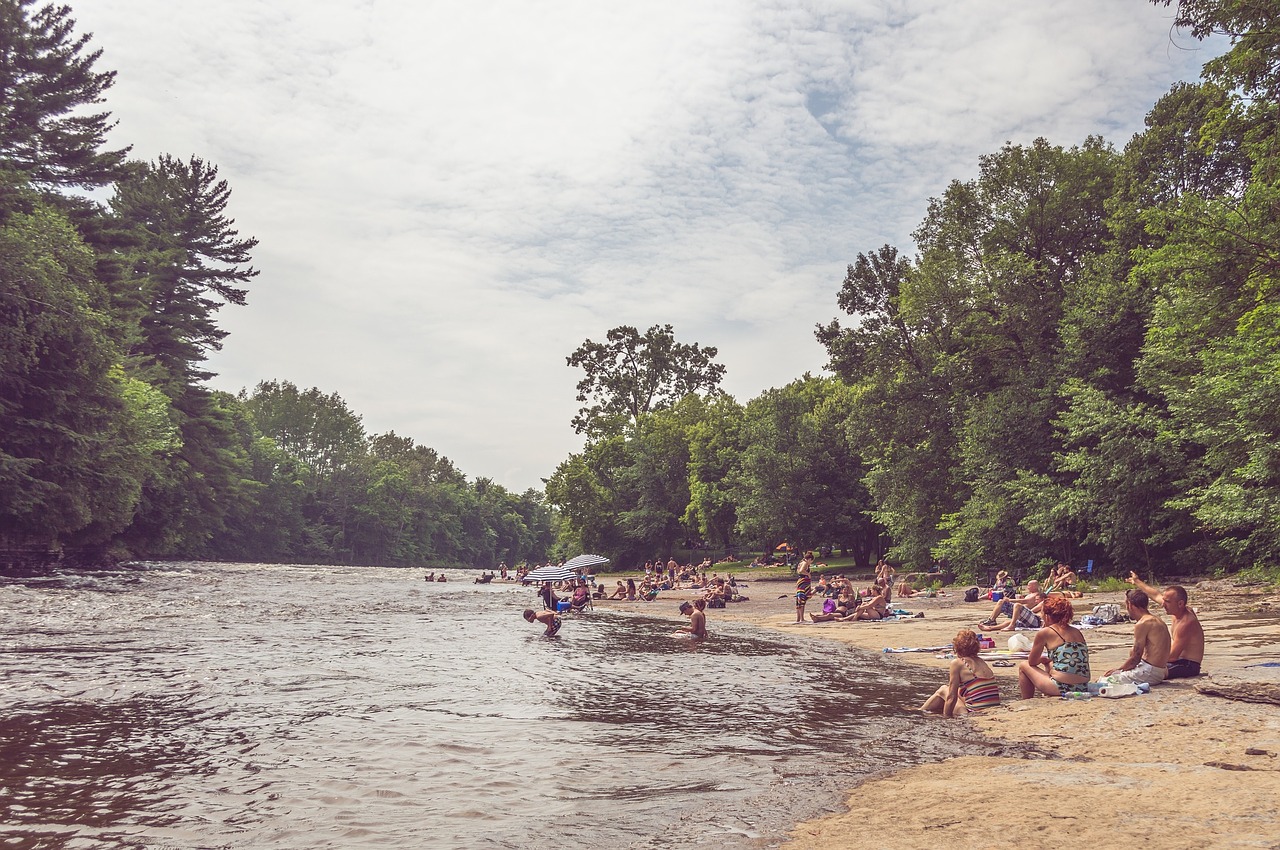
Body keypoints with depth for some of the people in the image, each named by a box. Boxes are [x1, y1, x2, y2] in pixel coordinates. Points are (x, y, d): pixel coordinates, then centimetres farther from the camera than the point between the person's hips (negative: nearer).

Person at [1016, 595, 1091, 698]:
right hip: (1083, 688, 7)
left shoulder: (1044, 633, -4)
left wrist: (1042, 659, 27)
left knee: (1023, 665, 17)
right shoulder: (1077, 632, 13)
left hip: (1062, 689, -7)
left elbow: (1032, 662, 7)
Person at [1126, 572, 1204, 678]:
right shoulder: (1179, 611, 3)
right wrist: (1137, 582, 35)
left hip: (1189, 666, -10)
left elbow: (1172, 656, -24)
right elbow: (1156, 595, 22)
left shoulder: (1186, 623, -24)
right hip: (1179, 661, 10)